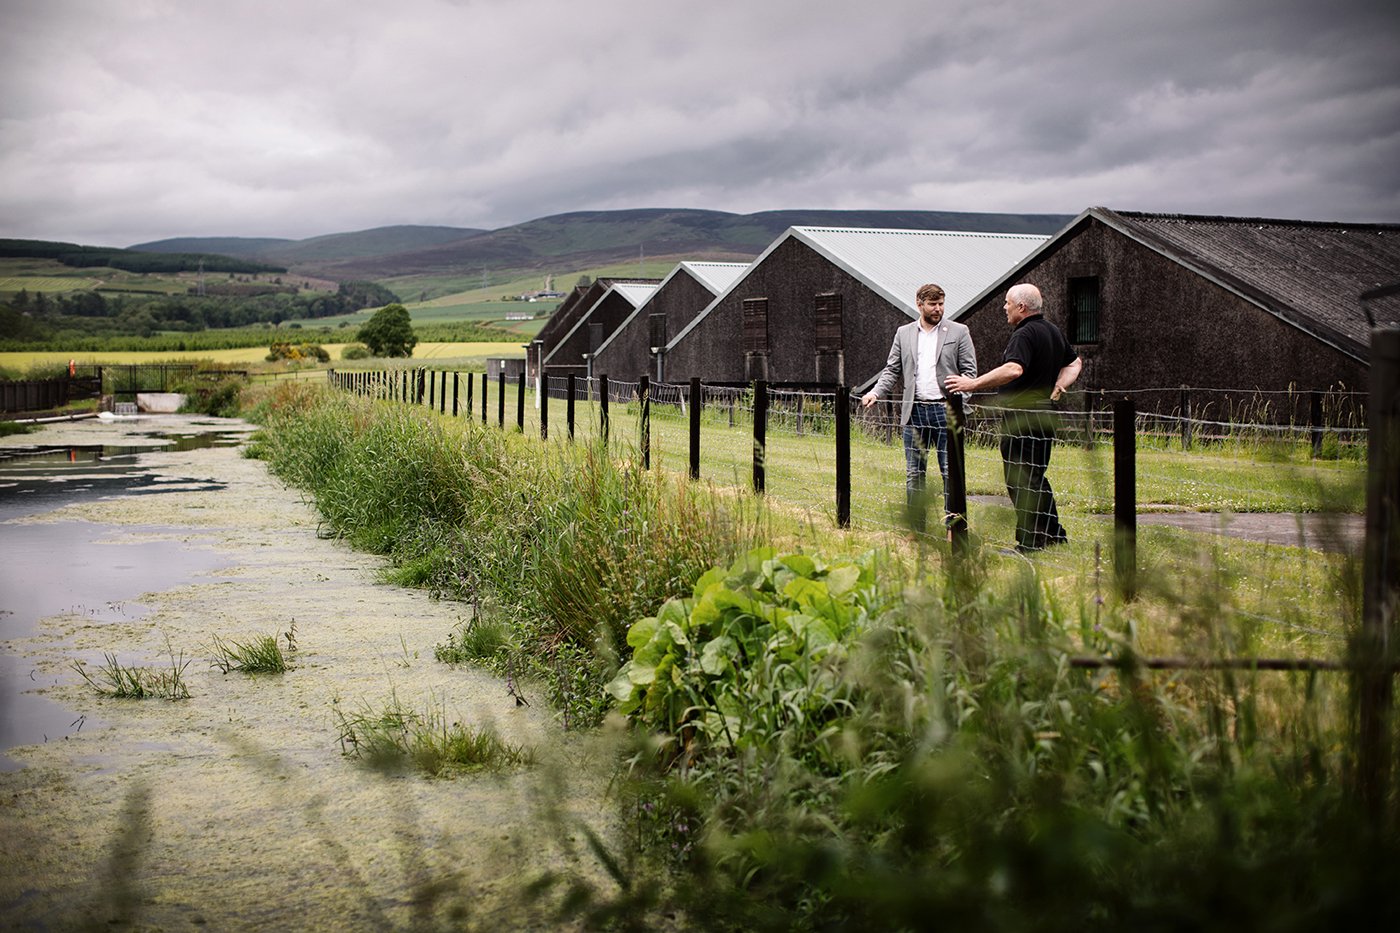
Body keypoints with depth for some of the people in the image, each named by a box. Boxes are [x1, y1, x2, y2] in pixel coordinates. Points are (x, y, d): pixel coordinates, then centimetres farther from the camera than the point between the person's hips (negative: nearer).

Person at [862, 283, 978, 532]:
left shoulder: (958, 332, 4)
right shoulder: (903, 333, 12)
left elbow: (969, 370, 3)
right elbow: (892, 370, 13)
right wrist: (875, 392, -3)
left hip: (945, 410, -3)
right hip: (914, 410, 3)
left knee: (951, 472, -3)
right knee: (914, 473, 5)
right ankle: (916, 528, 12)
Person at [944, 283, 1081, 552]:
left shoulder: (1025, 335, -16)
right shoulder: (1053, 332, 16)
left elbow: (1013, 369, -33)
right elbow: (1074, 362, 29)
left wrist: (974, 384, -30)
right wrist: (1059, 386, 16)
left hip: (1022, 416, -10)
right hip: (1044, 415, 10)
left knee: (1020, 479, -5)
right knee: (1035, 477, 18)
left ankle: (1029, 543, -3)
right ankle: (1053, 535, 22)